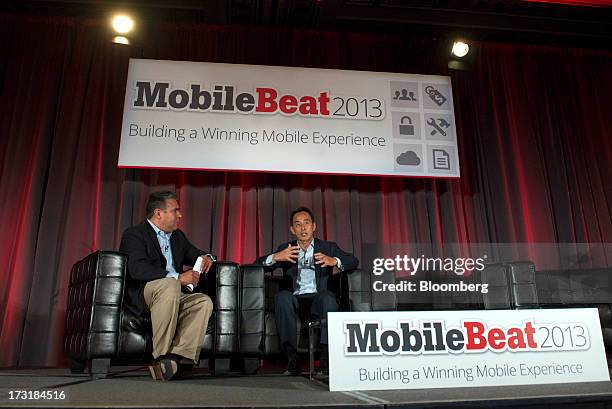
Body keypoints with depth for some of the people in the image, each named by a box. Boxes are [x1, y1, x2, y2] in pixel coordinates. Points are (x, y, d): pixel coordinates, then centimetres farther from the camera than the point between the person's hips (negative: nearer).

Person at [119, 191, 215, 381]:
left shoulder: (178, 236, 20)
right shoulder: (134, 234, -4)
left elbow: (195, 254, 32)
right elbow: (136, 268, -22)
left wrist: (207, 257, 5)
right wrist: (177, 277, -30)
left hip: (173, 295, 7)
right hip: (139, 296, -6)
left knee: (204, 301, -20)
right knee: (170, 285, -36)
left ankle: (177, 356, -30)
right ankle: (160, 356, -30)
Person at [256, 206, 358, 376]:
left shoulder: (328, 247, 16)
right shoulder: (285, 249, 17)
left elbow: (353, 261, 5)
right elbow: (258, 264, 7)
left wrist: (334, 261, -17)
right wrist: (275, 257, -15)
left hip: (318, 299, -1)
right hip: (295, 300, 1)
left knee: (328, 296, -34)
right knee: (282, 296, -31)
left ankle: (326, 360, -30)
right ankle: (292, 361, -31)